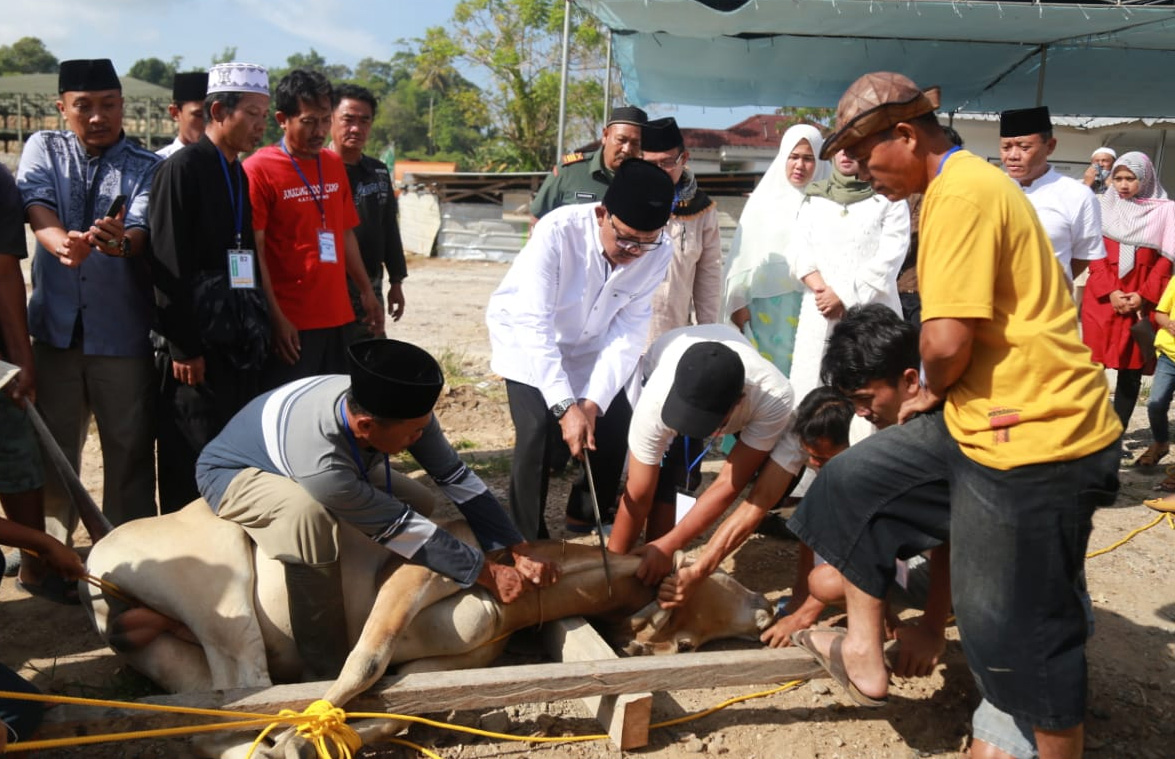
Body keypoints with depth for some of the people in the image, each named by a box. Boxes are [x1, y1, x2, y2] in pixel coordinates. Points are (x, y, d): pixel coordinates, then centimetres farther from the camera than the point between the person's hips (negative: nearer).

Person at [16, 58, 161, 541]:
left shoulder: (148, 168, -1)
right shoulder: (43, 149, 5)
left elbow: (143, 230, -18)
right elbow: (36, 205, -13)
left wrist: (122, 241, -43)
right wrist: (62, 243, -36)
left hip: (123, 331, -2)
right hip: (57, 326, 2)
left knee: (130, 451, 5)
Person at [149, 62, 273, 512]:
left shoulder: (239, 174, 14)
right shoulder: (182, 169, -9)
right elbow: (169, 264, -15)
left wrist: (259, 333, 11)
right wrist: (183, 347, -17)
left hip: (239, 341, 7)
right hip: (197, 344, -7)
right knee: (193, 459, 0)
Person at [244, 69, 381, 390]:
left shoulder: (334, 164, 12)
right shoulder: (259, 169, -8)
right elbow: (253, 251, -12)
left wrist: (367, 291, 16)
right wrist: (275, 318, -16)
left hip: (339, 317, 6)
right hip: (290, 323, -6)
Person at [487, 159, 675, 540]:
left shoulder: (658, 252, -23)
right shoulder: (557, 231, -36)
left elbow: (629, 332, -21)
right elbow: (534, 325, -38)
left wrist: (592, 401, -31)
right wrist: (565, 406, -44)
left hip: (587, 345, 4)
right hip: (527, 340, -4)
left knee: (616, 427, -1)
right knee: (538, 433, -17)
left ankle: (587, 516, 25)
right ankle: (529, 539, 2)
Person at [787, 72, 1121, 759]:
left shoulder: (963, 193, -19)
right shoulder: (958, 183, 13)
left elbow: (947, 340, -26)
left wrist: (933, 391, -6)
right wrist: (939, 394, 9)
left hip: (1034, 434, -10)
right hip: (977, 417, 11)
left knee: (1021, 624, 1)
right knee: (854, 481, 14)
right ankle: (865, 657, 26)